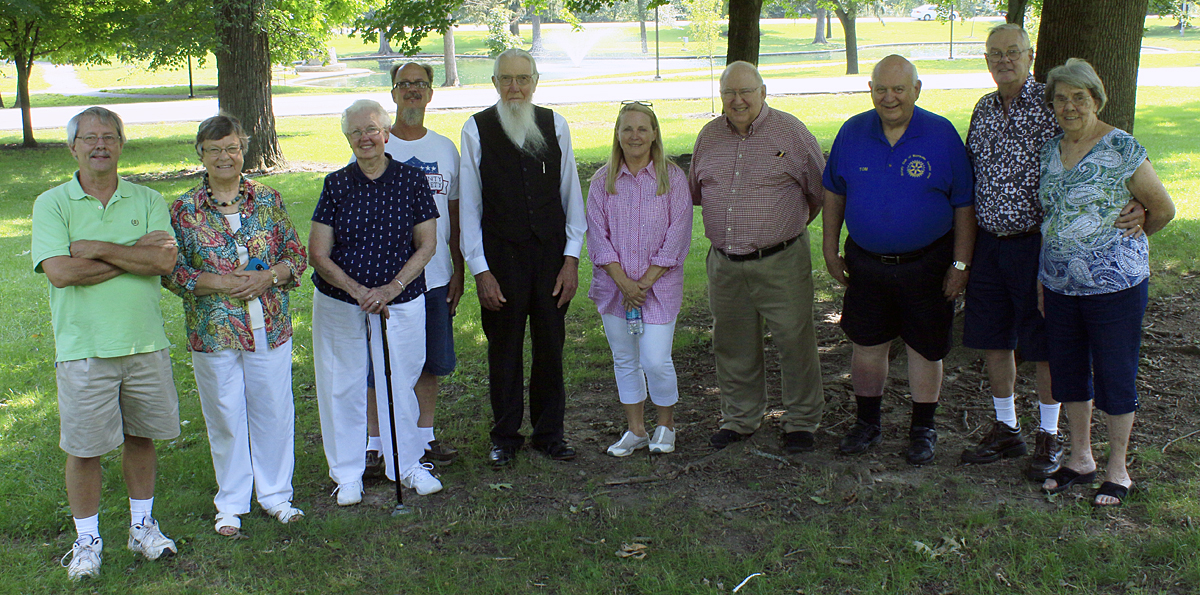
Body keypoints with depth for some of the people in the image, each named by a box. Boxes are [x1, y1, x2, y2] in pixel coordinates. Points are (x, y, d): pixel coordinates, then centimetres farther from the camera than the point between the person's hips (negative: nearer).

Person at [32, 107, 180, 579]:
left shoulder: (148, 201, 5)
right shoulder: (52, 204, -1)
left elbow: (165, 260, -10)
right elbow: (59, 272, -15)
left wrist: (96, 248, -14)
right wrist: (135, 252, -13)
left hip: (145, 343, 2)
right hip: (83, 348, -2)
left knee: (140, 436, 14)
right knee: (84, 449, 5)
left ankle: (142, 524, 31)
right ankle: (87, 540, 22)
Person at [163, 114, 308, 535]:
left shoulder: (268, 200, 4)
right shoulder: (184, 210, -1)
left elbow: (297, 254, 6)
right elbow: (171, 271, -3)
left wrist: (269, 277, -13)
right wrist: (219, 283, -16)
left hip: (270, 327, 2)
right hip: (214, 332, -1)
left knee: (274, 411, 9)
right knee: (225, 417, 8)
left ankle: (276, 493, 27)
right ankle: (231, 504, 24)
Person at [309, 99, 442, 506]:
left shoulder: (411, 180, -3)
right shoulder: (336, 185, -2)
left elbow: (427, 245, -2)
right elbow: (318, 255, -3)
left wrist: (391, 288, -14)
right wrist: (358, 291, -16)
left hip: (401, 301, 0)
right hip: (339, 303, 1)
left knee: (399, 383, 7)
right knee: (343, 385, 7)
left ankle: (407, 465, 25)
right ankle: (348, 473, 22)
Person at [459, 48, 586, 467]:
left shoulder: (554, 125, 4)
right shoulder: (477, 129, -2)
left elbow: (571, 193, 6)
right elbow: (469, 204, -1)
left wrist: (572, 258, 1)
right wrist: (480, 269, -5)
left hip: (551, 251, 2)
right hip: (501, 255, -1)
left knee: (551, 345, 8)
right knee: (504, 349, 7)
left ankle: (549, 433, 24)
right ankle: (505, 437, 23)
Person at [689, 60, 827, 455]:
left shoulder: (790, 132, -4)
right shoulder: (709, 136, 8)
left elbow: (820, 190, 6)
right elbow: (693, 190, 23)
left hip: (781, 262, -4)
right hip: (724, 263, 4)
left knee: (794, 340, 1)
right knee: (733, 346, 13)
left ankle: (802, 422, 17)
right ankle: (740, 418, 29)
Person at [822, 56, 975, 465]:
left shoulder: (942, 135, -9)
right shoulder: (852, 133, -1)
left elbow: (964, 205, -5)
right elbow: (834, 192, 10)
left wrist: (960, 264, -7)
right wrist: (830, 249, 8)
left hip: (926, 264, -2)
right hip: (866, 262, 2)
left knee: (925, 348, 8)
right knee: (866, 344, 10)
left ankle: (923, 429, 24)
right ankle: (867, 423, 27)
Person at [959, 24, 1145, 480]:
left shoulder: (1052, 106, -9)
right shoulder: (984, 110, 9)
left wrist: (1135, 205, -27)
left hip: (1037, 242, -5)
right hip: (989, 242, 6)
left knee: (1044, 344, 5)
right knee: (992, 338, 11)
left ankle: (1049, 436, 21)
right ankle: (1006, 430, 27)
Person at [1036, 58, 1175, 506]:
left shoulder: (1122, 150, -12)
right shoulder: (1049, 150, 7)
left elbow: (1163, 209, -4)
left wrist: (1130, 236, 10)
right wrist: (1042, 275, 13)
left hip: (1115, 284, -6)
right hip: (1060, 285, 6)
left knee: (1115, 376, 5)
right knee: (1068, 372, 14)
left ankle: (1118, 470, 20)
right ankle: (1080, 459, 31)